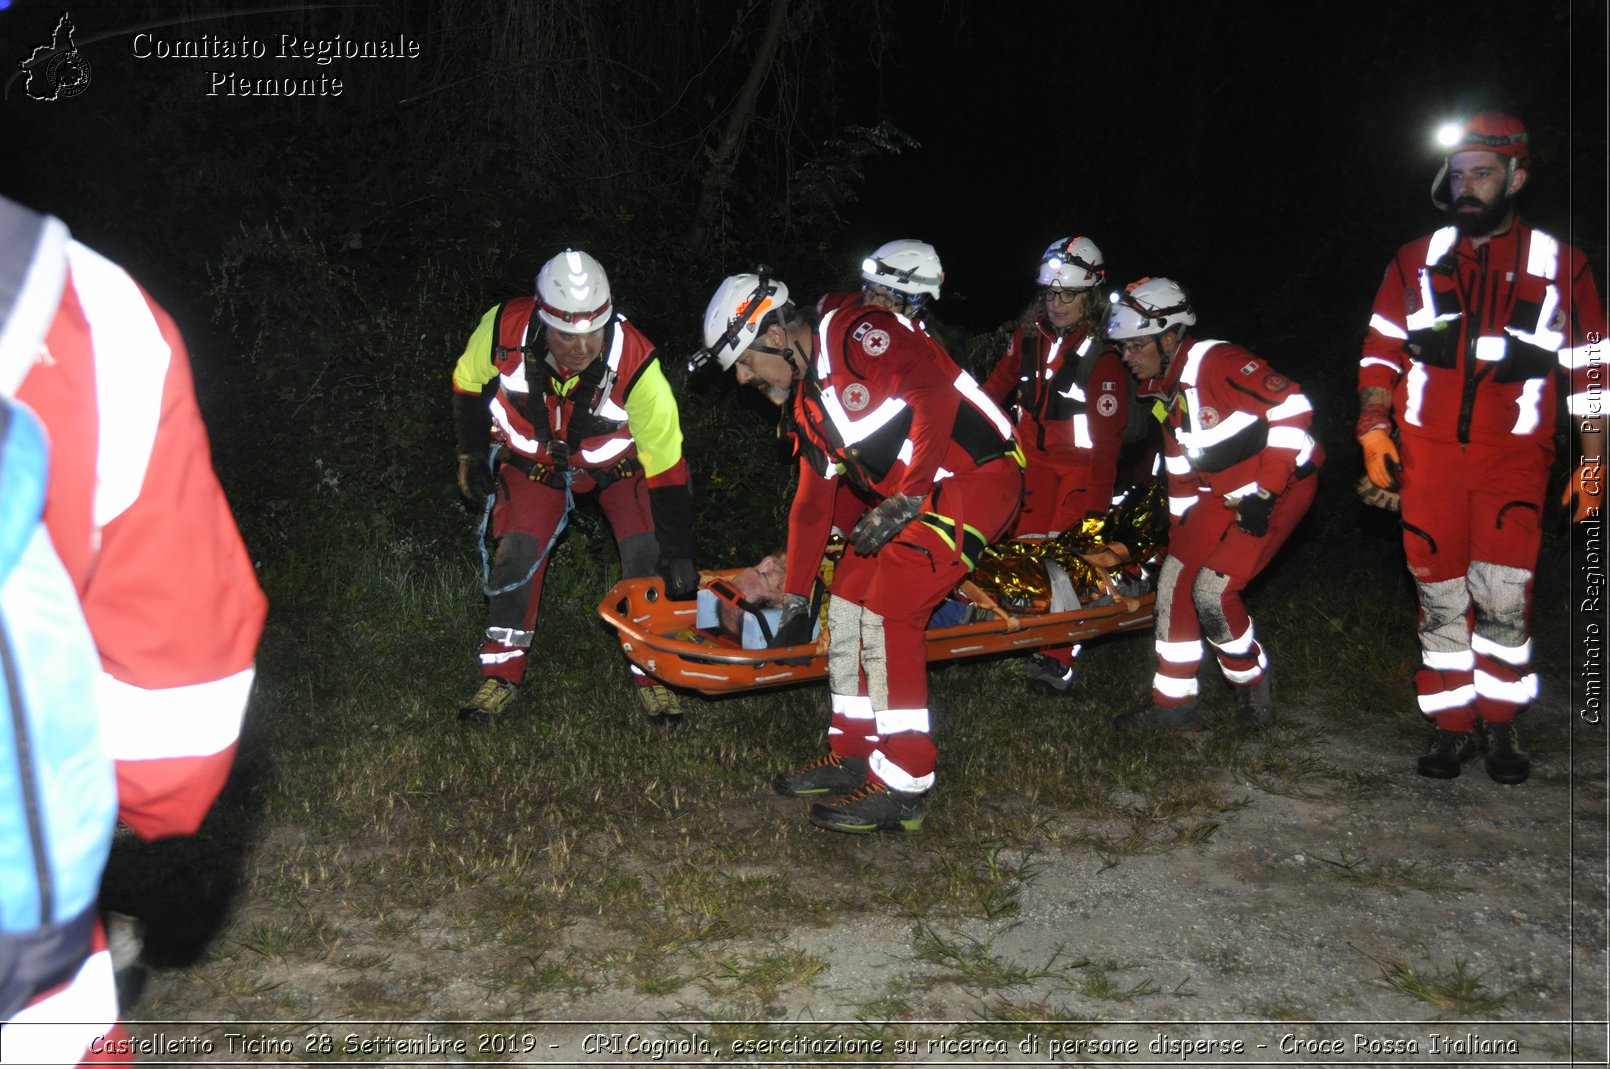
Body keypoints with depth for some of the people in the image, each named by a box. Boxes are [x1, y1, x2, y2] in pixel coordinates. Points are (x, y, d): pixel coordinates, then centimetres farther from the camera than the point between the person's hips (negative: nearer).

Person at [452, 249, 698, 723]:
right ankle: (500, 676, 6)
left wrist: (678, 555, -27)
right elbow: (468, 385, -7)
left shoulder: (635, 363, -36)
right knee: (517, 553, -11)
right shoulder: (503, 329, -32)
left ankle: (651, 674, 2)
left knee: (645, 553, -14)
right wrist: (472, 457, -3)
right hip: (534, 457, 1)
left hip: (615, 458, -1)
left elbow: (666, 465, -28)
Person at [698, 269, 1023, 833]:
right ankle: (852, 755, 19)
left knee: (888, 611, -16)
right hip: (916, 494, 10)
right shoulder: (808, 405, 15)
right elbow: (811, 505, 22)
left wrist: (902, 503, -24)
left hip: (978, 477, -10)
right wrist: (794, 601, 24)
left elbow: (934, 399, -26)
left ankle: (901, 788, -10)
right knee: (847, 600, 7)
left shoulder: (857, 335, -14)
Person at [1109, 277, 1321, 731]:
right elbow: (1179, 466, 18)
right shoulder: (1164, 391, 8)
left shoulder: (1218, 362, -21)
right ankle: (1174, 705, 11)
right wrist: (1180, 530, 17)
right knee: (1175, 582, 2)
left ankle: (1254, 692, 6)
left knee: (1212, 590, -17)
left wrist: (1265, 490, -26)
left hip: (1280, 486, -9)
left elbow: (1291, 406, -26)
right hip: (1222, 495, 9)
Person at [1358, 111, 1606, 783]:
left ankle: (1502, 726, 6)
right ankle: (1451, 729, 15)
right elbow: (1381, 350, 11)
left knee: (1502, 595, -12)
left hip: (1514, 456, -2)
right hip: (1426, 453, 2)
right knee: (1441, 596, 3)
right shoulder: (1417, 261, 9)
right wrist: (1373, 427, -1)